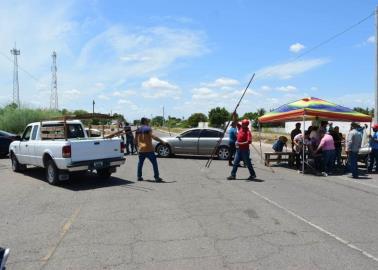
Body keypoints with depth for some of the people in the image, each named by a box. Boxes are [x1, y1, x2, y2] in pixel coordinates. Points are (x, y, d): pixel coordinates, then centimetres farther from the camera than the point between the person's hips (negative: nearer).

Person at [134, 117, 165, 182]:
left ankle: (139, 177, 18)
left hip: (141, 149, 6)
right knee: (154, 163, -1)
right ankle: (157, 177, -3)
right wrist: (162, 141, -15)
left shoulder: (138, 130, 12)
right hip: (149, 149, -6)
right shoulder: (148, 128, -6)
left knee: (140, 163, 17)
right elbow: (153, 136, -18)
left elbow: (136, 141, 16)